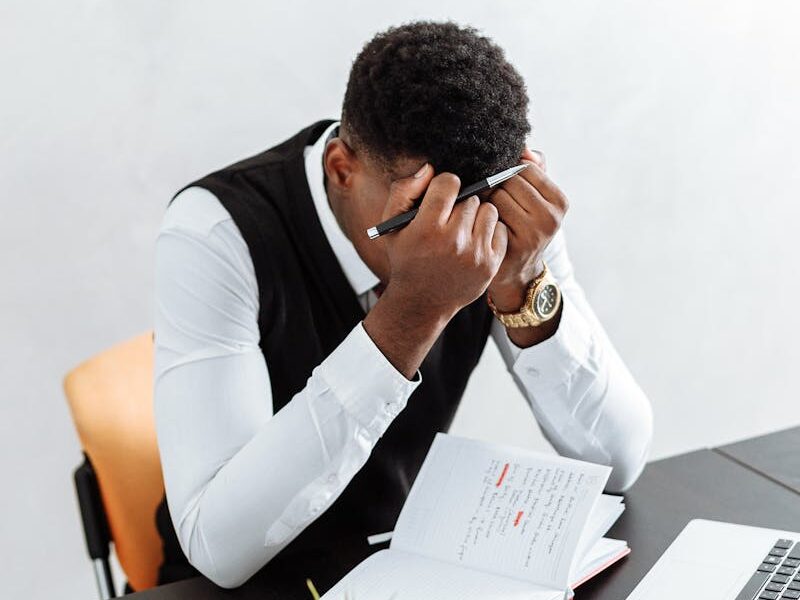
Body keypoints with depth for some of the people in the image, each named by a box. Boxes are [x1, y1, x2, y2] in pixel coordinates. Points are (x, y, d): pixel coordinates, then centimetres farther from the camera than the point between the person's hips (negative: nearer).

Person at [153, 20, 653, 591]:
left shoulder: (504, 218, -11)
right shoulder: (218, 233, -23)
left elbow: (619, 458, -11)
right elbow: (219, 546, -31)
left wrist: (522, 289, -27)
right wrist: (410, 315, -36)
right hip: (259, 586, -1)